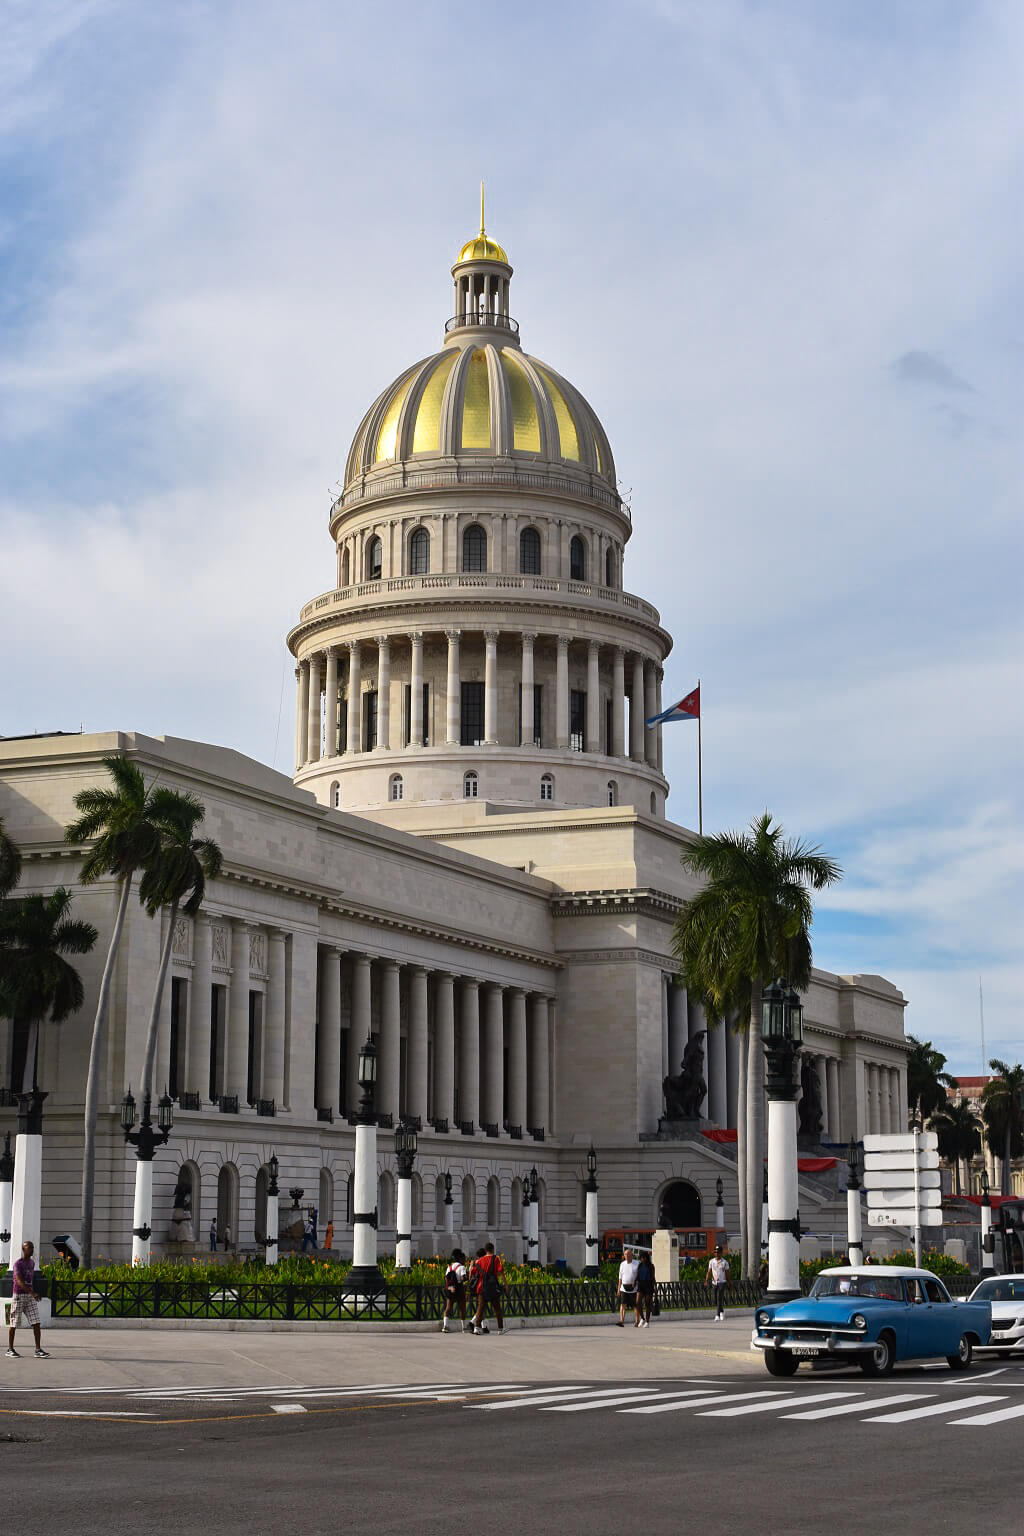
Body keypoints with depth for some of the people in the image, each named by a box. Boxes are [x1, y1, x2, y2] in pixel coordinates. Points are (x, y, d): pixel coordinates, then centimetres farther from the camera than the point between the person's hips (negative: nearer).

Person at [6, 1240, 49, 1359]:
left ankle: (38, 1350, -7)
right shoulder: (17, 1264, -12)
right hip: (18, 1295, -6)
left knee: (36, 1322, -5)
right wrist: (32, 1293, -36)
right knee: (14, 1323, 3)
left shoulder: (32, 1263, 11)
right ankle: (10, 1349, 14)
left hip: (30, 1296, 6)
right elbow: (19, 1281, -25)